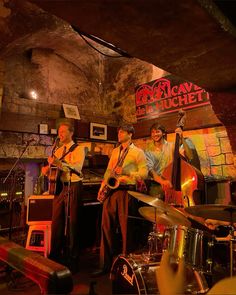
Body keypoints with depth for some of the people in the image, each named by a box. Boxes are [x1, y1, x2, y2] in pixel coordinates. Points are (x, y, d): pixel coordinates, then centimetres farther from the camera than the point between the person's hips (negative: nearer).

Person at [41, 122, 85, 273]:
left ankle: (72, 257, 13)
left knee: (72, 222, 0)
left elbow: (77, 167, -20)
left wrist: (59, 163, -33)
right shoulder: (58, 151, 18)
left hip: (73, 187, -6)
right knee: (56, 221, 9)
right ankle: (55, 255, 23)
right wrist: (47, 170, -5)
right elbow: (52, 169, 18)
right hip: (59, 186, 6)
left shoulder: (79, 149, -3)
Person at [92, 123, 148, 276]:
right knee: (107, 226, 5)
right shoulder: (115, 151, 21)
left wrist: (127, 175, -18)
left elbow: (144, 172, -6)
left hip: (126, 190, -6)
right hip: (112, 190, 6)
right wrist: (103, 184, 7)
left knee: (126, 228, -1)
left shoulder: (137, 152, 2)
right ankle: (105, 265, 17)